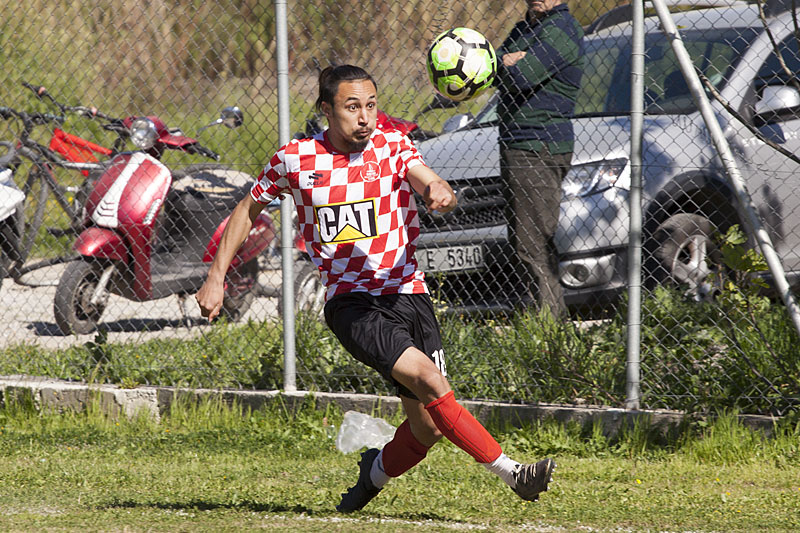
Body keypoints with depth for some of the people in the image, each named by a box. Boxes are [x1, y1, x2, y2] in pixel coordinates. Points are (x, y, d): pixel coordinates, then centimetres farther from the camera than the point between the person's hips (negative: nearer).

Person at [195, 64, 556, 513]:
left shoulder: (394, 148, 2)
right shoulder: (295, 159, 0)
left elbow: (430, 183, -16)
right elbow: (248, 211, 14)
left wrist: (441, 193, -41)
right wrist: (216, 278, 10)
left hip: (407, 294, 3)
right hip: (351, 303, -3)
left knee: (428, 427, -2)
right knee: (427, 378, -26)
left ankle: (376, 473, 30)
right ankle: (509, 471, -21)